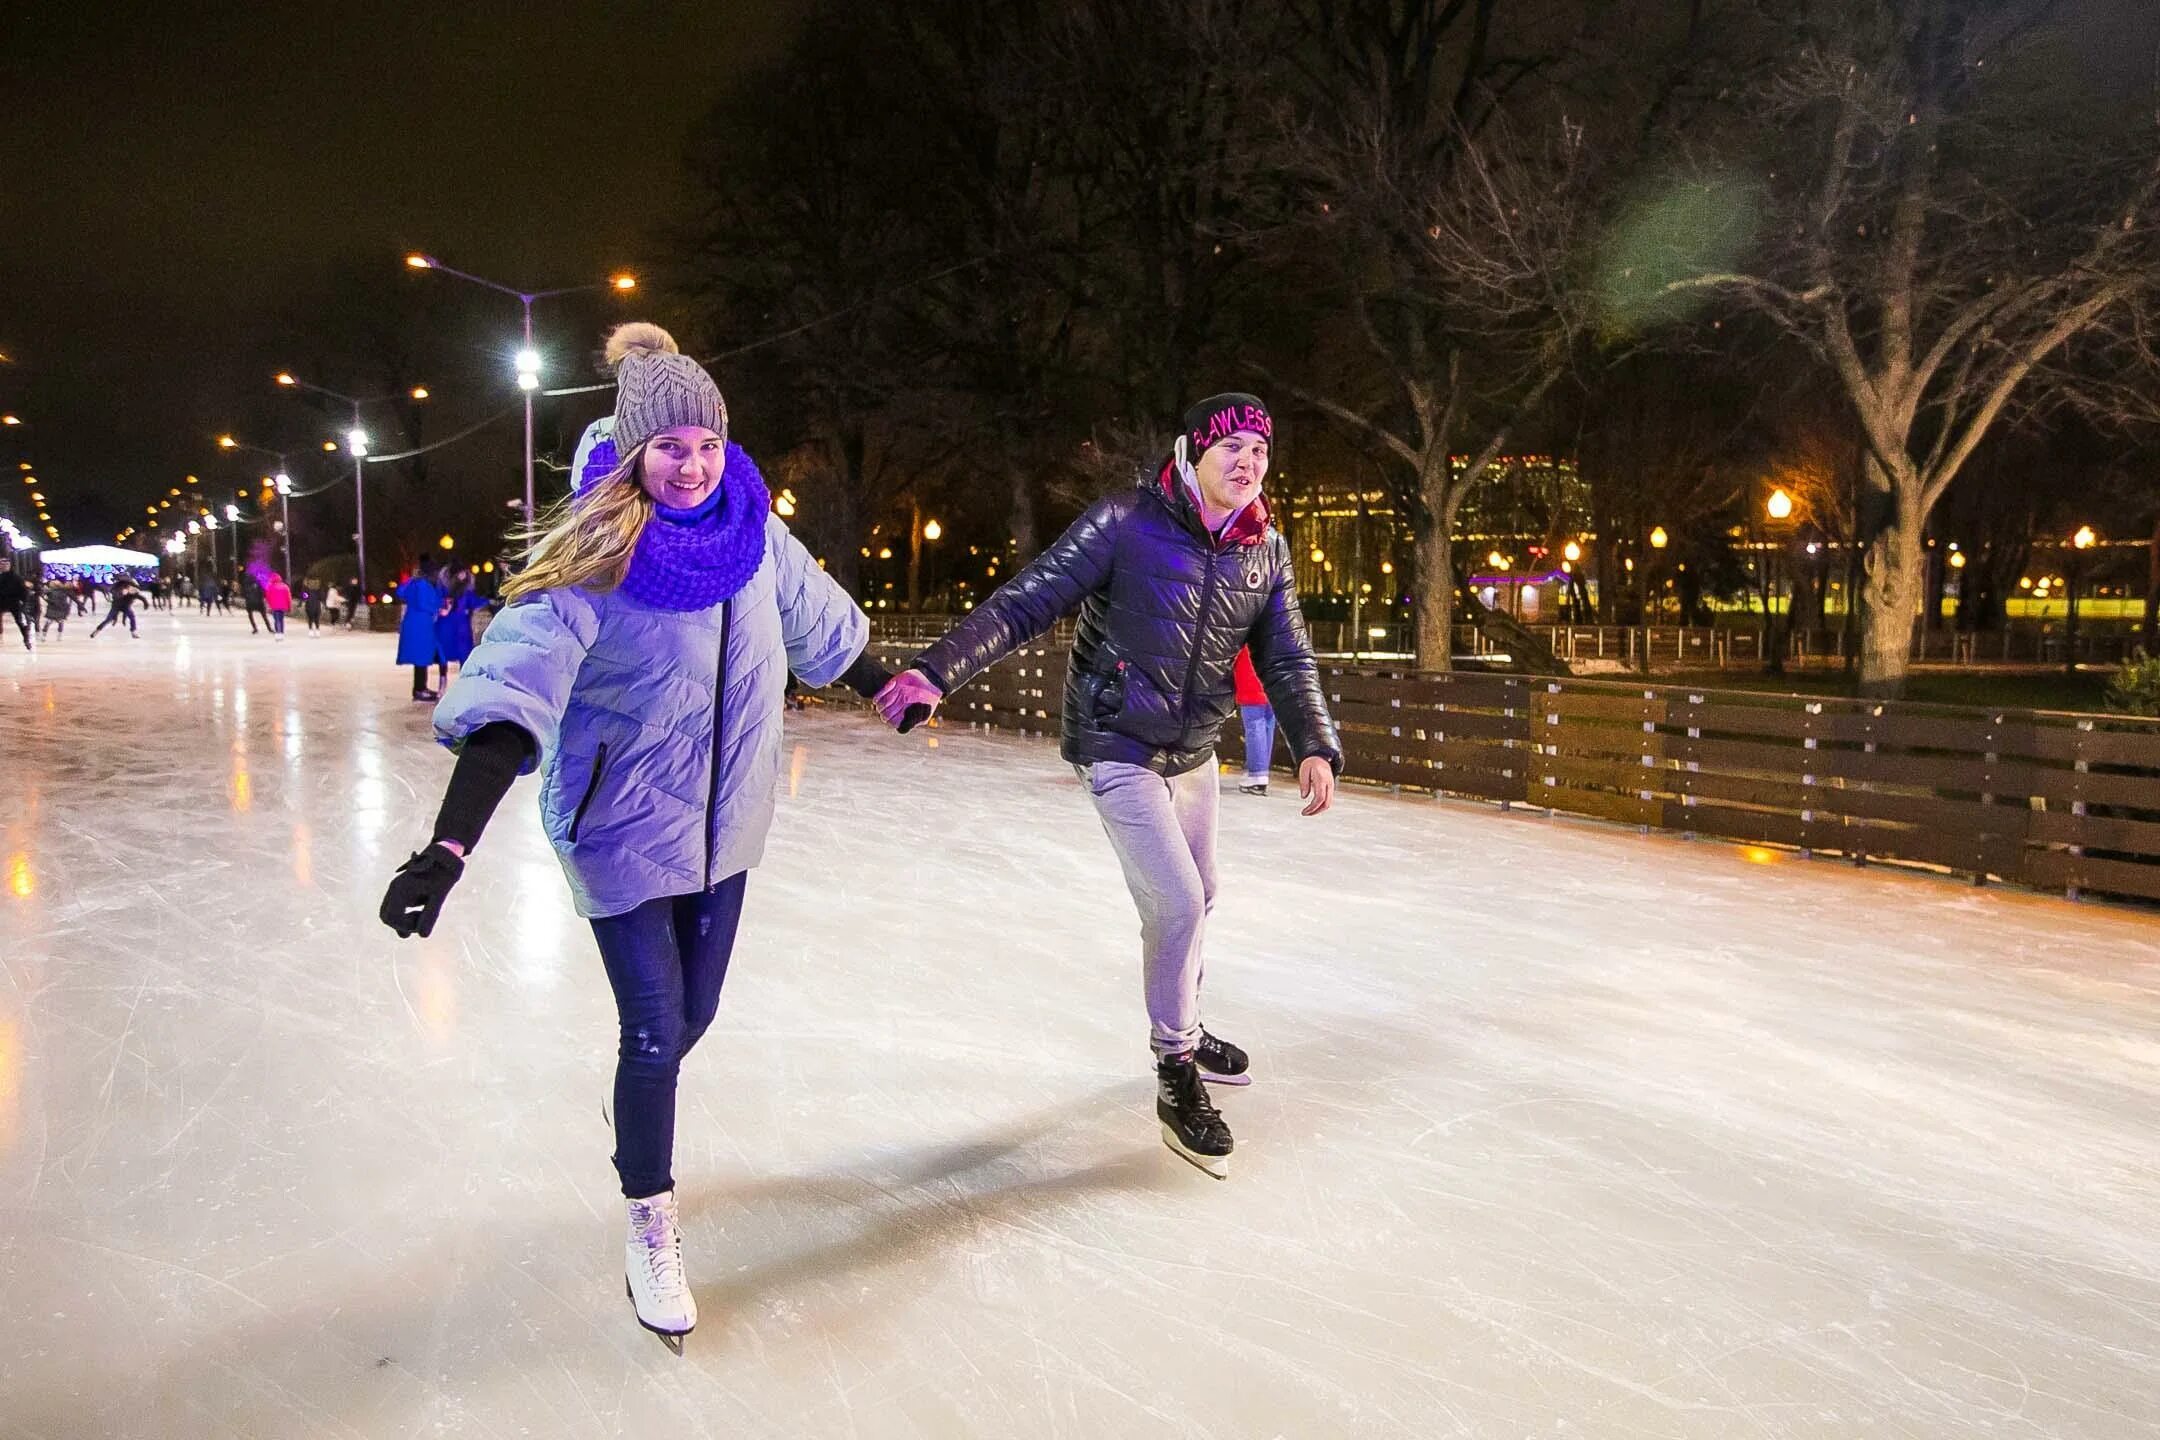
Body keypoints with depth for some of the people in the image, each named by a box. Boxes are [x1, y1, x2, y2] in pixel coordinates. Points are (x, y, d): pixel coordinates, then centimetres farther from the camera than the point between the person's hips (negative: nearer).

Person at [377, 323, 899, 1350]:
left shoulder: (754, 533, -6)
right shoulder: (593, 555, -22)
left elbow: (818, 624, 13)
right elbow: (514, 687, -32)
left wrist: (889, 687, 28)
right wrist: (449, 846, -42)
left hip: (723, 824, 5)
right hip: (622, 830, -5)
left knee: (691, 1015, 18)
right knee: (655, 1032, -2)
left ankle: (641, 1138, 49)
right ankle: (650, 1227, 21)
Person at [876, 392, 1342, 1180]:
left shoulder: (1266, 549, -2)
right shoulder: (1127, 523, -19)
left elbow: (1287, 658, 1)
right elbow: (1025, 602, -21)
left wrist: (1314, 745, -14)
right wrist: (937, 671, -32)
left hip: (1194, 753, 7)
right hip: (1119, 749, -6)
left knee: (1195, 900, 20)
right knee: (1177, 904, -12)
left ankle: (1181, 1027, 45)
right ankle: (1177, 1077, 7)